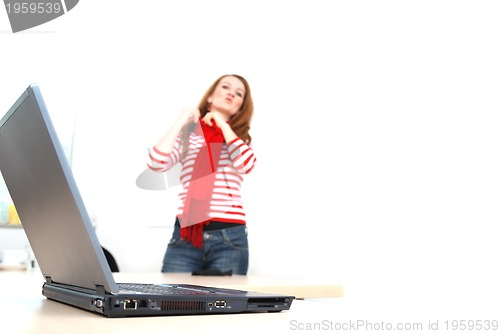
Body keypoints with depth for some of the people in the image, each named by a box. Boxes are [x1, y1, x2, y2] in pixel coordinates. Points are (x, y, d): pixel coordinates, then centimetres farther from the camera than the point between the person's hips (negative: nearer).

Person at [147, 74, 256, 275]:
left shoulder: (240, 138, 14)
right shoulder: (188, 134, 11)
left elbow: (246, 165, -10)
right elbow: (156, 164, -6)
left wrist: (223, 125, -1)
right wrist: (180, 123, 0)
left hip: (230, 237, 1)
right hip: (186, 235, 0)